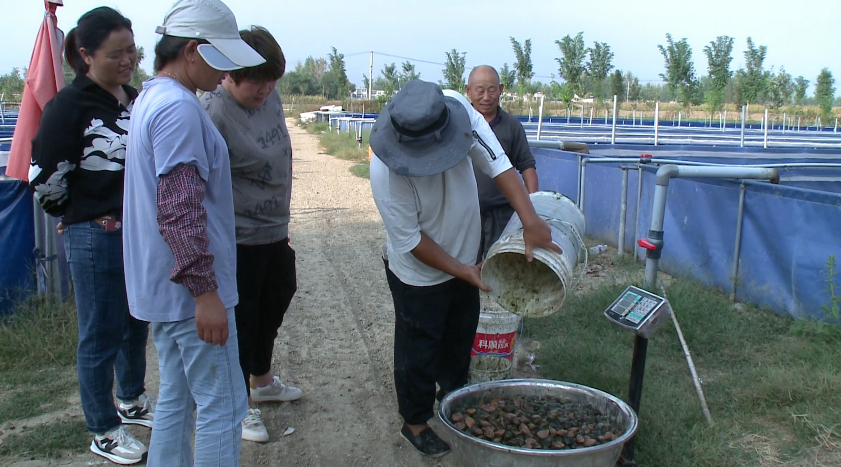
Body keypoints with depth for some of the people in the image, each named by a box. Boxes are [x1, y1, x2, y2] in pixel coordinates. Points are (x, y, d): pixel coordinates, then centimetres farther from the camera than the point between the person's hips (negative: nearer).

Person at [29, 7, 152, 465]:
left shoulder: (135, 99, 8)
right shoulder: (69, 105, -14)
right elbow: (44, 178, -11)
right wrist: (79, 217, 0)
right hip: (96, 239, -7)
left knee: (136, 325, 21)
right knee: (101, 336, 6)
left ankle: (132, 402, 42)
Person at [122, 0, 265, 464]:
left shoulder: (151, 98, 13)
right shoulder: (179, 109, -19)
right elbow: (180, 211, -24)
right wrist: (204, 290, -20)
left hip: (164, 285, 10)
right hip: (190, 287, -10)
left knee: (176, 398, 19)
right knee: (222, 406, 1)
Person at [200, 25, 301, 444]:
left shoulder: (270, 97, 1)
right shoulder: (213, 115, -23)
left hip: (274, 232, 8)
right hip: (238, 241, -8)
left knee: (273, 308, 23)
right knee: (242, 320, 7)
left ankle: (262, 382, 47)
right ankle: (240, 403, 29)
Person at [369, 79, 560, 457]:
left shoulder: (459, 109, -26)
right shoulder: (386, 171, -36)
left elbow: (497, 163, -22)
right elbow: (409, 241, -25)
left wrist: (530, 220, -32)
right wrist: (461, 270, -20)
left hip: (464, 254, 6)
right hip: (420, 273, -6)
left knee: (462, 333, 25)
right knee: (418, 349, 10)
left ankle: (452, 390, 52)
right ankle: (415, 421, 33)